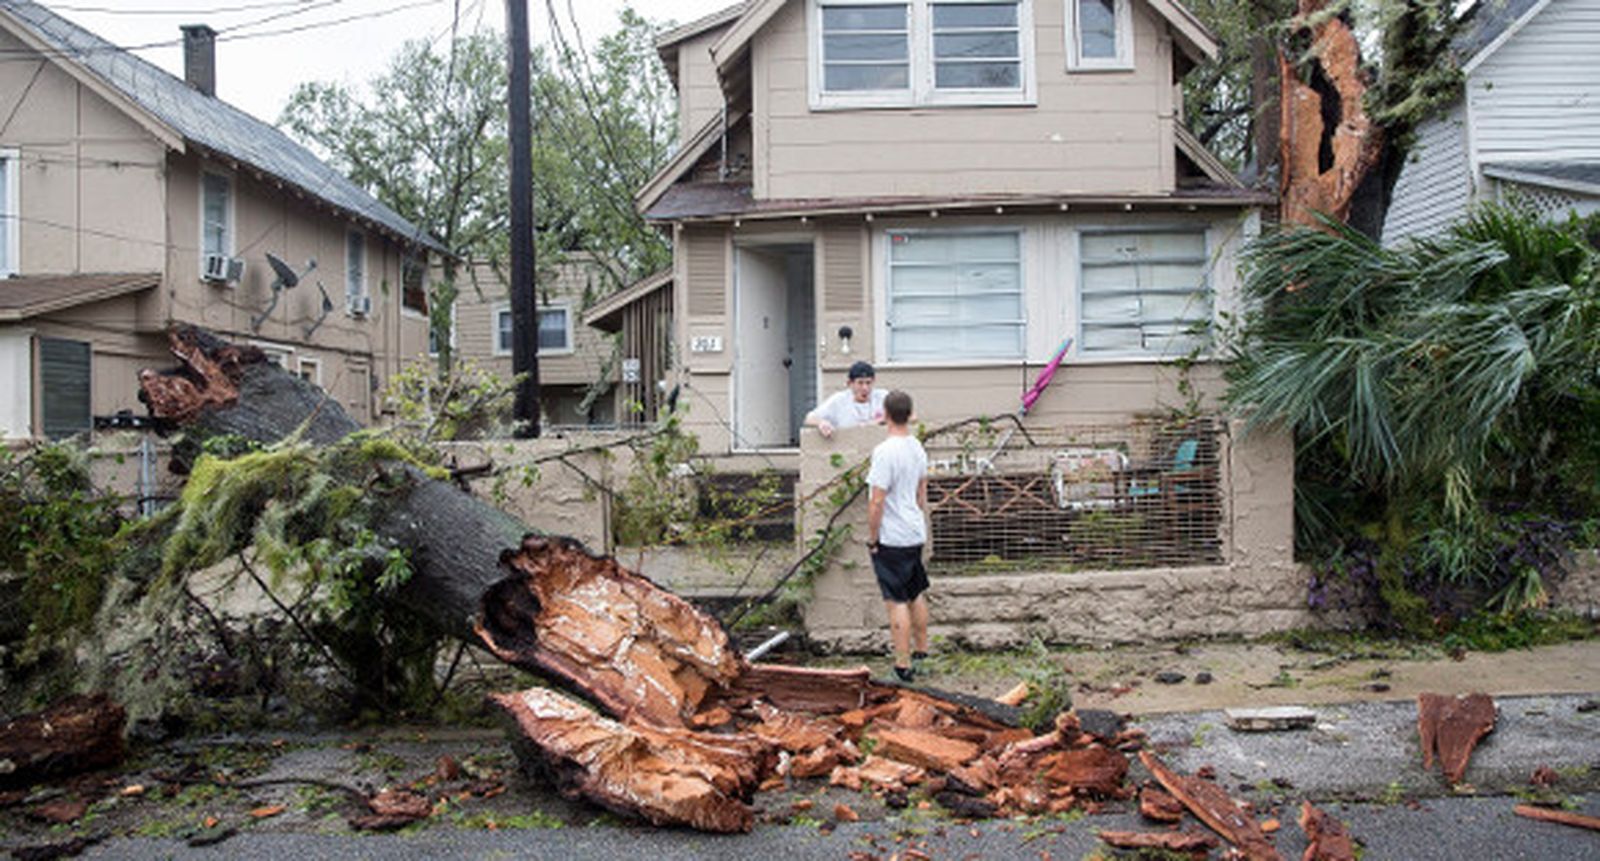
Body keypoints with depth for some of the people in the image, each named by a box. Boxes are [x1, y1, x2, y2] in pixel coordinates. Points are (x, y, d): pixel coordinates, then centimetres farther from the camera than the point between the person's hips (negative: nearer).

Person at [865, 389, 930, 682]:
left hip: (891, 538, -8)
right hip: (915, 534, 8)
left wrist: (872, 538, -11)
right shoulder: (917, 448, 6)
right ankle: (922, 650, 33)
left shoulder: (885, 452, -21)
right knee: (916, 595, 20)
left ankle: (903, 665, 2)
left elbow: (877, 502, -21)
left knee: (896, 602, -3)